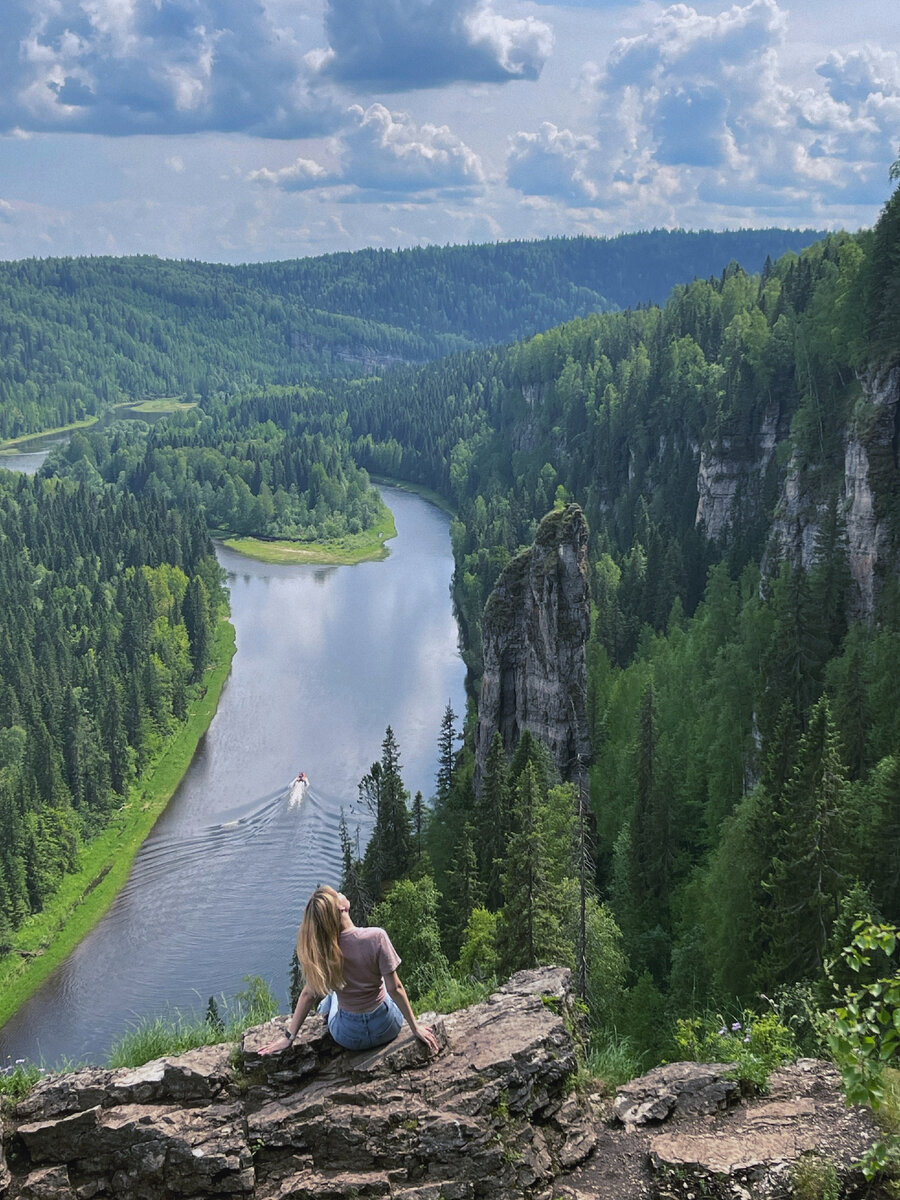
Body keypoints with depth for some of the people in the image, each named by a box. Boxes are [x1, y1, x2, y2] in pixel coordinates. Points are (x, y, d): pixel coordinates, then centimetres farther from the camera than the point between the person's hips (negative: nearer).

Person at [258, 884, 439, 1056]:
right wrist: (415, 1028, -5)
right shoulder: (376, 938, -25)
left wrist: (288, 1037, 4)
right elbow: (395, 988, -18)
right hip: (386, 1030, -1)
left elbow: (308, 994, -9)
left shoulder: (319, 948, -17)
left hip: (347, 1038, 1)